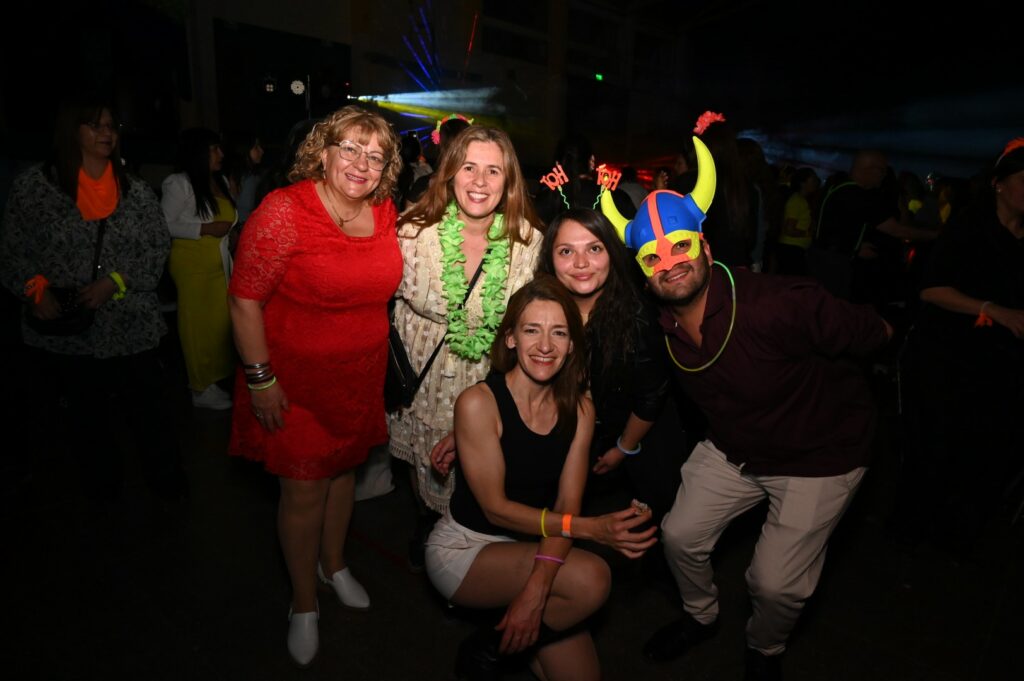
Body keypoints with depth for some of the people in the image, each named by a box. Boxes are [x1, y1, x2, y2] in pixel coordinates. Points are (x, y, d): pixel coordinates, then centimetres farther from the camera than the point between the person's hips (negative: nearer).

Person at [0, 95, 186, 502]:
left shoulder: (136, 191, 3)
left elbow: (158, 250, 1)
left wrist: (115, 282, -13)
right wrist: (36, 289, -13)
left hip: (132, 329, 0)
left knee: (149, 409, 7)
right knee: (84, 418, 13)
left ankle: (167, 478, 26)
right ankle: (101, 481, 33)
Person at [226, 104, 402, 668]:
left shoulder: (385, 213, -2)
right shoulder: (284, 211, -19)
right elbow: (244, 299, -17)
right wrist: (259, 378, -18)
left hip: (360, 376, 5)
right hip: (296, 378, -5)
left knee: (343, 471, 21)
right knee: (304, 490, 5)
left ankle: (334, 565, 48)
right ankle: (303, 605, 31)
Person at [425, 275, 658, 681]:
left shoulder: (579, 409, -4)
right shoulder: (478, 402, -19)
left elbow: (566, 506, -9)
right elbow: (495, 507, -19)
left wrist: (537, 588, -25)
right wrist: (593, 529, -29)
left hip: (529, 548, 5)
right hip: (463, 548, -5)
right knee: (591, 579, -26)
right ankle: (489, 648, -2)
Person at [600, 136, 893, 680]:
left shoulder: (776, 306, -33)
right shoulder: (661, 325, -16)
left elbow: (877, 333, -16)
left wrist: (821, 378, -5)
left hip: (819, 456, -4)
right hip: (731, 449, 5)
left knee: (776, 584, -6)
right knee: (681, 537, 6)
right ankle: (701, 616, 38)